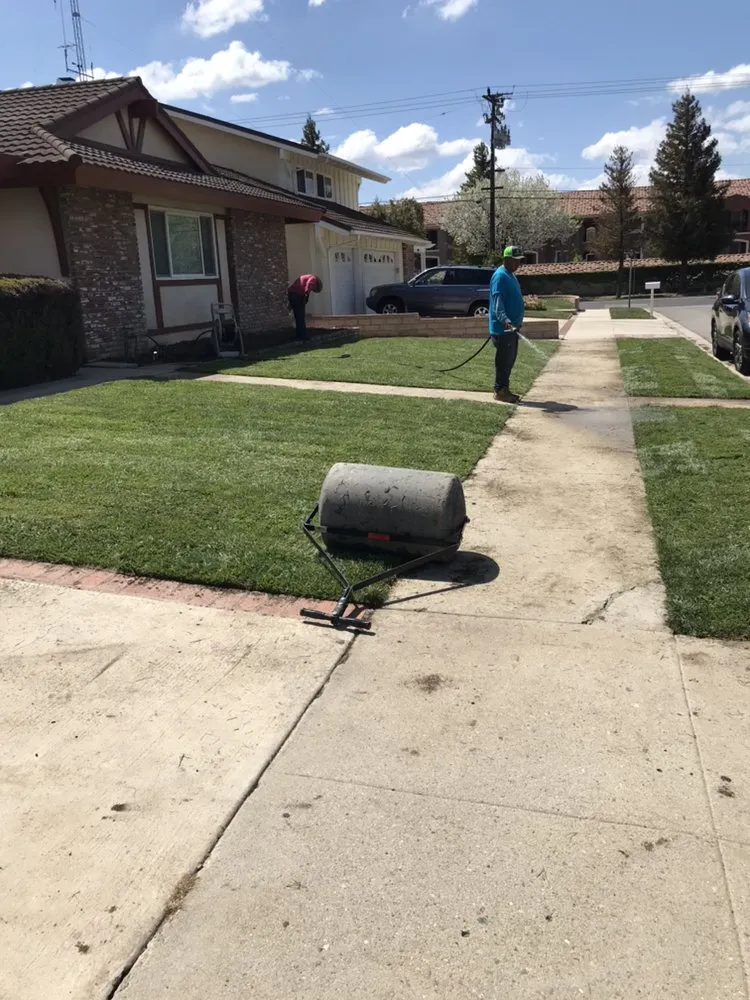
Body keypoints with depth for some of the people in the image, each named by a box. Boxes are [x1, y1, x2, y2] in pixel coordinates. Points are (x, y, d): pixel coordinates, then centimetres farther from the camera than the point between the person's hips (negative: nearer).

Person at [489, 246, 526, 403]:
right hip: (502, 327, -10)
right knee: (504, 360, -6)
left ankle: (505, 388, 21)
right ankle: (500, 391, 1)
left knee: (510, 359, 13)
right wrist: (505, 320, -39)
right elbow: (497, 301, -26)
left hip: (512, 326, 10)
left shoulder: (511, 275, 17)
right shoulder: (500, 276, -15)